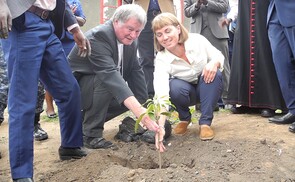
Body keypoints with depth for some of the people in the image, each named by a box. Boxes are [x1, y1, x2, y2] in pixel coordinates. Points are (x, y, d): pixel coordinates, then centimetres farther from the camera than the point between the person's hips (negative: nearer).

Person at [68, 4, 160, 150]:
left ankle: (84, 121, 8)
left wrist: (144, 106, -9)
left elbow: (135, 71, 1)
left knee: (135, 95, -4)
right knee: (104, 82, -33)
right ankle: (92, 134, -18)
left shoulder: (129, 40, -3)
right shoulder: (98, 36, -29)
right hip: (74, 88, -8)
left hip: (97, 89, 8)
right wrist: (138, 110, -53)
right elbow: (109, 73, -43)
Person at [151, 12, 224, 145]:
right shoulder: (161, 59, -27)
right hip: (186, 92, -1)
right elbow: (161, 93, -40)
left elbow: (219, 56, -8)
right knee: (175, 87, -34)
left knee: (215, 73, -31)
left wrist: (214, 63, -34)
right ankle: (184, 118, -1)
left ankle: (205, 122, -21)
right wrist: (160, 125, -55)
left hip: (207, 88, 1)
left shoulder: (197, 40, -22)